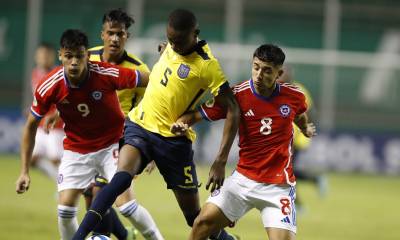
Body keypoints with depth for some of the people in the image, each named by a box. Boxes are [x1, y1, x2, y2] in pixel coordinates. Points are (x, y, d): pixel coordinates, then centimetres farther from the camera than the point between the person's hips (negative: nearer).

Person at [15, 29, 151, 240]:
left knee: (125, 203, -17)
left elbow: (150, 81, -12)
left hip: (112, 145, -2)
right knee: (65, 210, -7)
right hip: (76, 150, 2)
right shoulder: (49, 87, -19)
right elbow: (31, 126, -4)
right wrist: (24, 171, -6)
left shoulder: (108, 74, -25)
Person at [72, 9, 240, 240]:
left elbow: (232, 110, -17)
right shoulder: (171, 47, 2)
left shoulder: (207, 64, -17)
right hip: (140, 125, 4)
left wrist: (221, 162, -22)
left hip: (173, 139, -4)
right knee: (121, 178, -26)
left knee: (195, 217, 4)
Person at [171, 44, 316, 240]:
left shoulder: (294, 96, -3)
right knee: (204, 222, -9)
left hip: (278, 186, -1)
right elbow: (198, 114, -9)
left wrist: (306, 128, 11)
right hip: (244, 178, 1)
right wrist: (180, 123, -24)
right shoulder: (237, 95, -8)